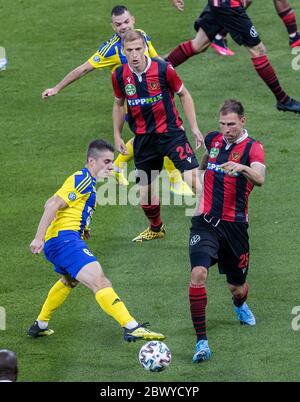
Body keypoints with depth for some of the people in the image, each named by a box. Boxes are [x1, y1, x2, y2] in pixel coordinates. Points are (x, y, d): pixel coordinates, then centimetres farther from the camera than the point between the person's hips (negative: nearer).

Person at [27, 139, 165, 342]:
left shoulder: (87, 181, 21)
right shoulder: (81, 180, -10)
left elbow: (50, 203, 29)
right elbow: (53, 205, -19)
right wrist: (39, 238, -26)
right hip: (64, 239, -11)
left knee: (69, 280, 37)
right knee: (99, 280, -25)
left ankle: (40, 326, 51)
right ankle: (132, 328, -41)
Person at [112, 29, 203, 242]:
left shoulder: (163, 69, -13)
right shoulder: (119, 75, -3)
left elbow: (184, 95, 1)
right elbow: (119, 104, 15)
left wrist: (194, 128, -1)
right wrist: (117, 135, 14)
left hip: (171, 131, -3)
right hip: (143, 138, 3)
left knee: (193, 177, -18)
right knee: (145, 188, 8)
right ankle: (156, 228, 35)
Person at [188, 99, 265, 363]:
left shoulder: (252, 148, -9)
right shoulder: (213, 139, 4)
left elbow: (260, 178, -30)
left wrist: (242, 168, -47)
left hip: (234, 225, -2)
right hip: (205, 222, 2)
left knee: (237, 287, 12)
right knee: (198, 274, -23)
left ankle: (240, 305, 53)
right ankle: (202, 342, -20)